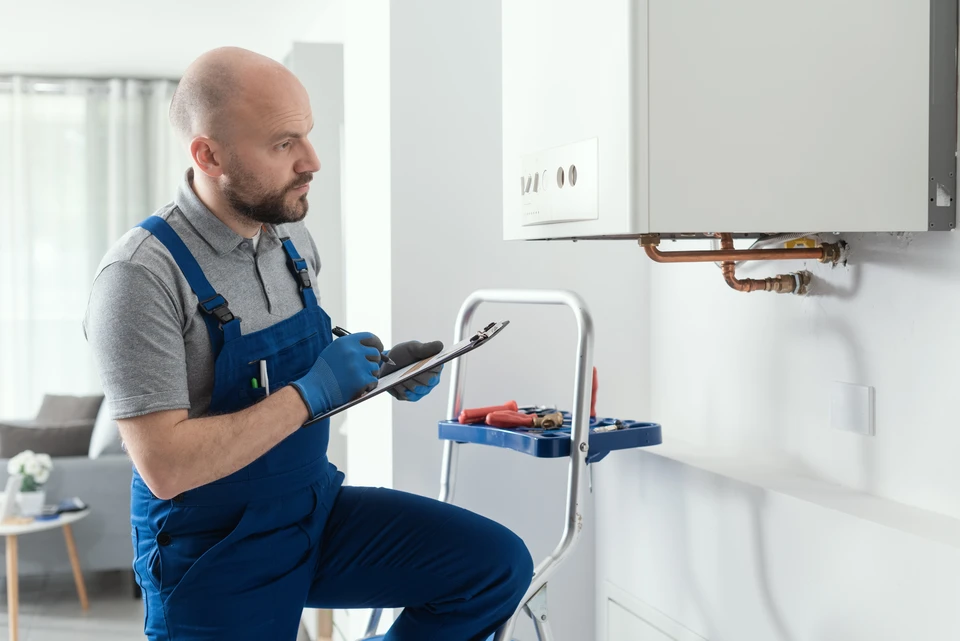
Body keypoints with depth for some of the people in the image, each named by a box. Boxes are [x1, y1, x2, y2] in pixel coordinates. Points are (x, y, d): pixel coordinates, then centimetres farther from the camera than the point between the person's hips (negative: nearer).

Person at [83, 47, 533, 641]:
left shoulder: (291, 237, 1)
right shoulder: (141, 276, -22)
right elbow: (166, 467, -26)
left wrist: (381, 368, -3)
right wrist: (310, 393, -25)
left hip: (317, 507, 6)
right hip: (215, 555, -6)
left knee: (499, 565, -8)